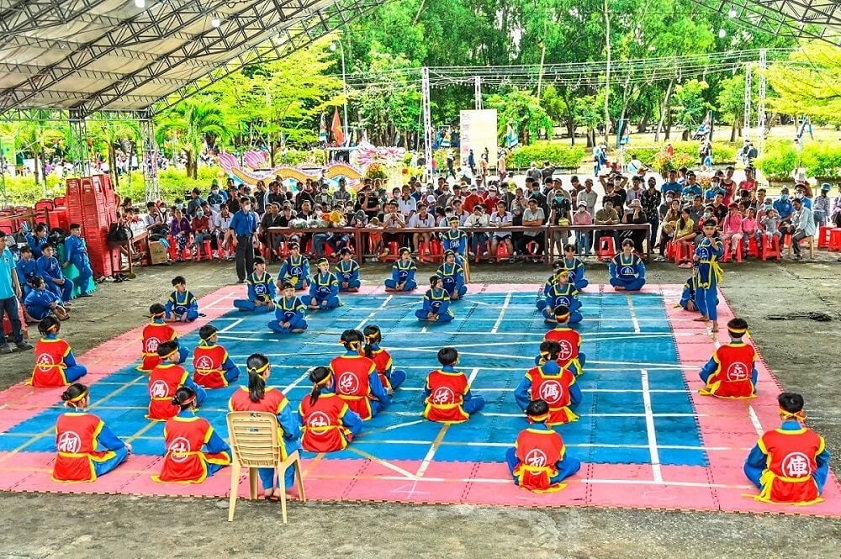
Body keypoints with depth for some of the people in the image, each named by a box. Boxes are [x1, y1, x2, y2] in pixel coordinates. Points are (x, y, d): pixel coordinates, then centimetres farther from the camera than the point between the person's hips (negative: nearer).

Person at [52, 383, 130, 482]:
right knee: (123, 450, 8)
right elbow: (113, 443, 0)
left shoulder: (61, 419, -2)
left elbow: (58, 445, 11)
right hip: (84, 473, -4)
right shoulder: (92, 420, -13)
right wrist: (124, 444, 22)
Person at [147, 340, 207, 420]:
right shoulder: (179, 371, -10)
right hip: (172, 414, -6)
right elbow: (192, 387, 3)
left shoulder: (154, 371, 5)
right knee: (201, 393, 3)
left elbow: (151, 394, 13)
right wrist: (199, 388, 25)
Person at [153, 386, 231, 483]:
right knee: (226, 452, 13)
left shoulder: (169, 423, -7)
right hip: (195, 473, -3)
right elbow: (220, 447, -4)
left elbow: (168, 447, 9)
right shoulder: (202, 423, -16)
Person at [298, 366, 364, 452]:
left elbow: (301, 423, 9)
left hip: (308, 445, 4)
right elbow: (355, 422, -5)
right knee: (357, 423, 17)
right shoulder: (337, 401, -15)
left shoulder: (305, 401, -7)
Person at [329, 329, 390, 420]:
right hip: (363, 412, -3)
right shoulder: (368, 363, -14)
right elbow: (378, 391, -5)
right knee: (387, 397, 22)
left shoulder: (334, 363, -5)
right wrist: (387, 394, 16)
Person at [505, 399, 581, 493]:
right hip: (547, 482, -1)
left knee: (510, 452, 26)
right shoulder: (555, 437, -16)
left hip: (522, 479, 1)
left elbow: (517, 457, 2)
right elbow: (562, 464, -5)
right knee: (575, 462, 11)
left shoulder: (522, 435, -12)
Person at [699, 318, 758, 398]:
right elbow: (752, 368, 12)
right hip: (746, 391, 2)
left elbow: (707, 370, -5)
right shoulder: (750, 349, -7)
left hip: (723, 392, -2)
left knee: (703, 373, 18)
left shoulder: (722, 350, -14)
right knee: (754, 371, 31)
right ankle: (752, 388, 13)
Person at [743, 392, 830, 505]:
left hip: (776, 495, 0)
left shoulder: (769, 437, -16)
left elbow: (753, 462, 0)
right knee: (823, 463, 27)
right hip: (809, 495, 1)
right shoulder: (814, 438, -11)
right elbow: (823, 460, 11)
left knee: (749, 466, 20)